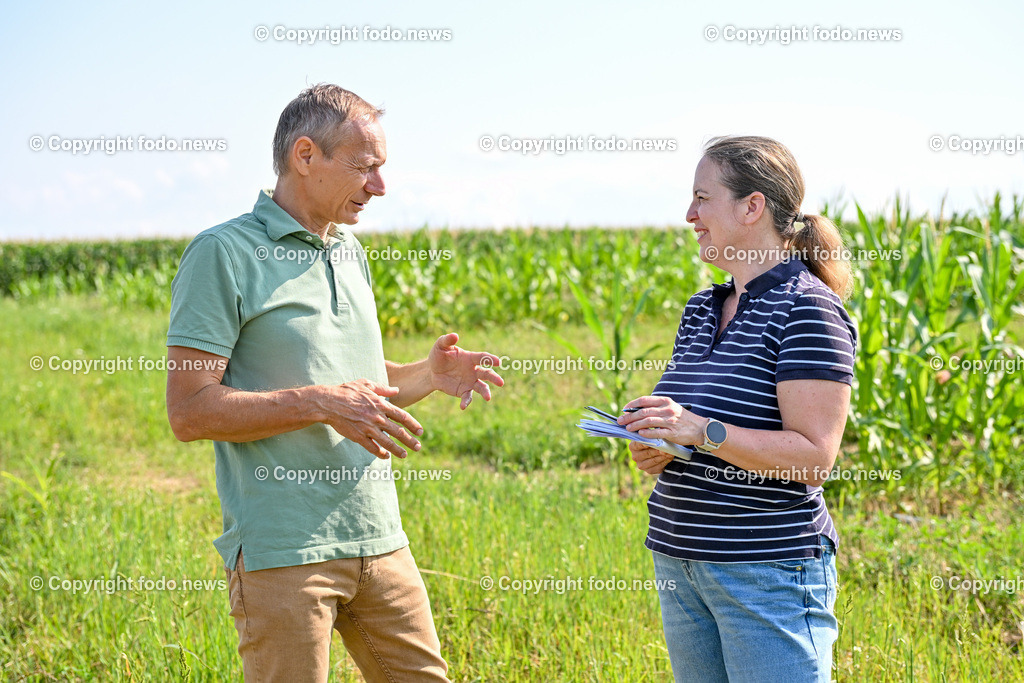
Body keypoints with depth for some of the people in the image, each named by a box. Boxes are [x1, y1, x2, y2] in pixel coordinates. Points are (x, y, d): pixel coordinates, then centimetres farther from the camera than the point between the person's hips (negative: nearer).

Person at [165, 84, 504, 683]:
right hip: (282, 555, -7)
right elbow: (190, 411, -13)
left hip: (381, 542, 7)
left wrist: (428, 375, 3)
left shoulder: (352, 253, 16)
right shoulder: (224, 253, -8)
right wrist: (319, 403, -22)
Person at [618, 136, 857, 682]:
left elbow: (814, 457, -17)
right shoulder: (700, 310, 13)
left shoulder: (806, 309, -11)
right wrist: (654, 448, -2)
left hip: (770, 570, -7)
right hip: (679, 562, 8)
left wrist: (702, 431, -24)